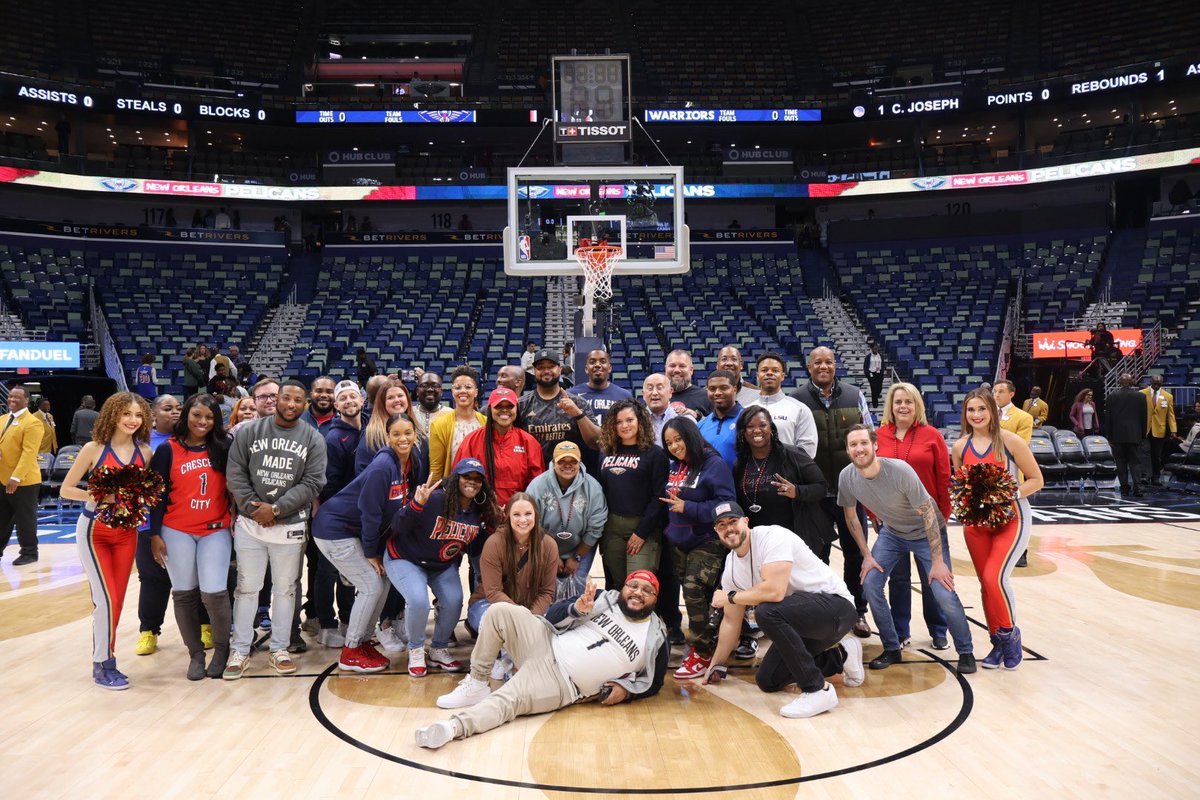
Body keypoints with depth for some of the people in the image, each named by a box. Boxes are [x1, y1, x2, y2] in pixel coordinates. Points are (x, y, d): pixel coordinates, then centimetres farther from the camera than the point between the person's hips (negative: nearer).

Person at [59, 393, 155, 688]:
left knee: (117, 600, 6)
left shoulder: (144, 452, 0)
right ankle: (102, 665, 6)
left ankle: (106, 657, 21)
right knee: (106, 600, -8)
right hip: (94, 530, -4)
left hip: (127, 532, 4)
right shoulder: (94, 449, -10)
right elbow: (66, 490, -7)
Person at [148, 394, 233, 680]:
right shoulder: (167, 450, 0)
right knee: (184, 593, 6)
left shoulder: (223, 448, 3)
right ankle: (195, 653, 21)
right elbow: (158, 494, 1)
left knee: (214, 592, -8)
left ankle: (222, 648, 13)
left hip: (216, 531, 0)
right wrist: (154, 534, -1)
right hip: (177, 532, 0)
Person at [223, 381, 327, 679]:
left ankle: (280, 648, 21)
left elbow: (312, 483, -7)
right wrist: (252, 506, -10)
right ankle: (240, 651, 19)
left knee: (285, 589, 9)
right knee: (247, 587, 7)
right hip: (250, 523, 0)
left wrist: (276, 509, -13)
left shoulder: (313, 439, -1)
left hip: (290, 526, 0)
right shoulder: (249, 431, 1)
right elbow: (235, 473, 0)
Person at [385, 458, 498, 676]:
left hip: (443, 566, 6)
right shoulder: (434, 498, -29)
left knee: (454, 602, -13)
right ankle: (416, 651, 3)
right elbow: (398, 527, -29)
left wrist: (494, 525, -13)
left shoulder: (480, 512, -9)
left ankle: (439, 650, 15)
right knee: (418, 601, -26)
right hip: (405, 559, -5)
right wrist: (416, 504, -46)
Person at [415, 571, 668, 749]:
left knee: (507, 701, -29)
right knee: (500, 611, -18)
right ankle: (477, 684, -7)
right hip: (545, 643, 4)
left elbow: (653, 682, 14)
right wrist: (577, 608, -17)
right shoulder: (605, 600, 7)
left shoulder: (655, 638, 3)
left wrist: (627, 689, -7)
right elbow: (553, 616, 5)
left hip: (562, 684, -4)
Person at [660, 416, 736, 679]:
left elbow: (726, 503, -19)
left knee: (693, 589, -15)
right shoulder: (674, 467, 9)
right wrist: (668, 527, 4)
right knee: (692, 595, 9)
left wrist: (687, 508, -21)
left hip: (707, 542, -7)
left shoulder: (714, 464, -12)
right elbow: (667, 501, 19)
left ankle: (703, 653, -3)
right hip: (679, 541, 7)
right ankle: (707, 642, 23)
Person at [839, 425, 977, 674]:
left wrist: (938, 561, -22)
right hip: (891, 533, 4)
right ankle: (892, 650, 7)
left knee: (944, 594, -13)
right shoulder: (846, 477, -19)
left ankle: (965, 652, 11)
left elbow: (928, 514, -24)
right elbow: (851, 516, -2)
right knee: (870, 584, -11)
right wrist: (866, 555, -4)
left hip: (926, 533, -4)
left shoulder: (900, 471, -32)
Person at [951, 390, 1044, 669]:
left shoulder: (1010, 441, -10)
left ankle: (1010, 633, 6)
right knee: (985, 583, 7)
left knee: (995, 578, -18)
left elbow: (1036, 480, -6)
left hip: (1010, 519, -4)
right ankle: (998, 643, 22)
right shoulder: (960, 447, 3)